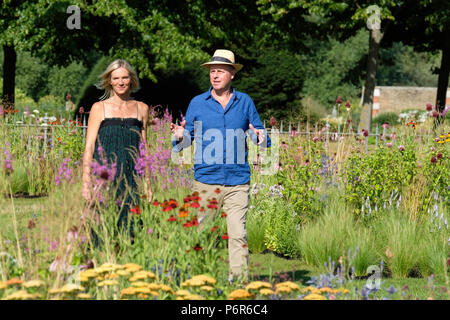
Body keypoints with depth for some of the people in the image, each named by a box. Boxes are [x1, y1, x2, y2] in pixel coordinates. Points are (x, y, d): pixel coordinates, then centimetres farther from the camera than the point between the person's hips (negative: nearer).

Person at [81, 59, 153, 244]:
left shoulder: (142, 109, 11)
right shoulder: (99, 108, 3)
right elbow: (89, 147, 1)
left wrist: (147, 183, 12)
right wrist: (86, 182, -8)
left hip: (132, 179, 2)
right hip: (105, 178, -2)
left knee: (129, 228, -2)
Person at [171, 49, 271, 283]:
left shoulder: (244, 102, 9)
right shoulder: (197, 103, 7)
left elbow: (257, 131, 16)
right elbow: (188, 137, 12)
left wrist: (260, 136, -8)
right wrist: (180, 136, -11)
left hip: (238, 180, 0)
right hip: (206, 179, 0)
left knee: (238, 233, -5)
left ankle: (240, 280, -2)